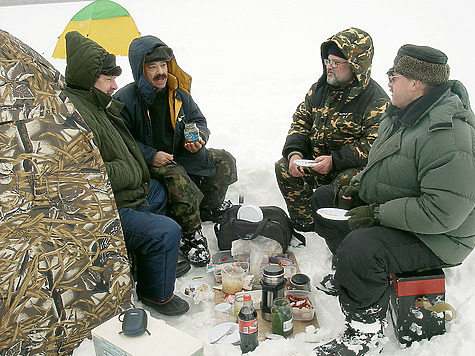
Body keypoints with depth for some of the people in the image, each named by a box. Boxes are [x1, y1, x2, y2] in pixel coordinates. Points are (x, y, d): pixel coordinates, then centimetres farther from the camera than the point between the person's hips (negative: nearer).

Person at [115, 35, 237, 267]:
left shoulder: (178, 93, 5)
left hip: (181, 154, 6)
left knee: (224, 161, -6)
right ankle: (190, 236, -18)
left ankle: (210, 207, 17)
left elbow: (198, 121, 16)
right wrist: (151, 156, -23)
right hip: (148, 162, -6)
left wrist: (199, 139, -7)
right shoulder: (126, 99, -13)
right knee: (178, 178, -36)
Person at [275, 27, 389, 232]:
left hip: (354, 167, -6)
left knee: (344, 185, -35)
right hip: (316, 160, 6)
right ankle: (305, 223, 2)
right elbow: (301, 121, 9)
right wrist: (294, 152, -10)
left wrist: (334, 160, -26)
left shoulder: (376, 100, -14)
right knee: (284, 169, -13)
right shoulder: (320, 88, 6)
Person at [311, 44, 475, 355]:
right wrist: (357, 186, 2)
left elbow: (442, 212, -34)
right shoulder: (403, 113, 4)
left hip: (435, 237, -10)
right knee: (324, 198, 13)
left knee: (360, 247, -35)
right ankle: (347, 273, 23)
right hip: (388, 207, 10)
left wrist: (377, 213, -27)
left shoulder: (449, 136, -30)